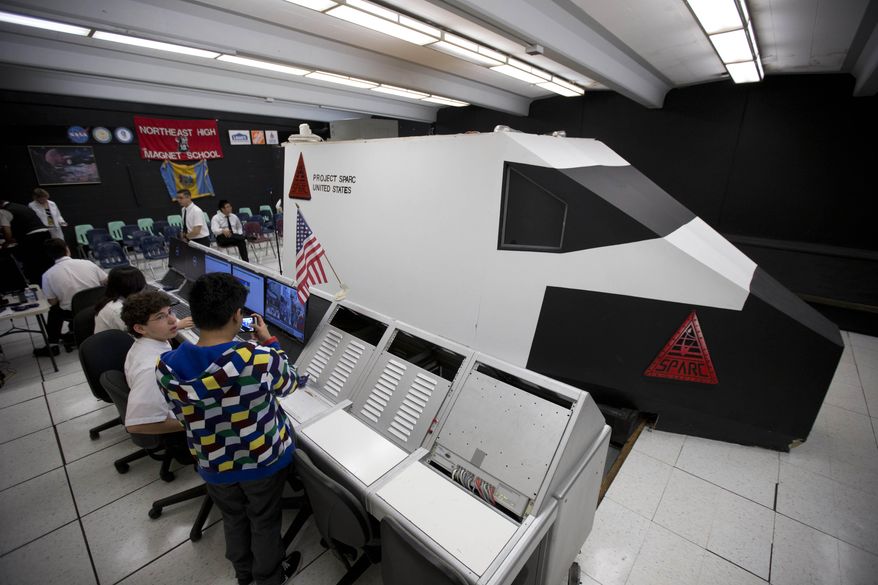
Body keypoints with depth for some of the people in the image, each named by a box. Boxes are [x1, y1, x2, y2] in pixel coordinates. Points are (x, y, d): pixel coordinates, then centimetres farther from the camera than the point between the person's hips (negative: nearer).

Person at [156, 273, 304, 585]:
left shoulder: (167, 367, -21)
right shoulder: (261, 359, -34)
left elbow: (182, 416, -1)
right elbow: (289, 384, -10)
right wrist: (269, 342, -2)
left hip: (214, 465, 3)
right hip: (265, 459, -3)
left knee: (233, 517, 32)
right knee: (265, 521, 25)